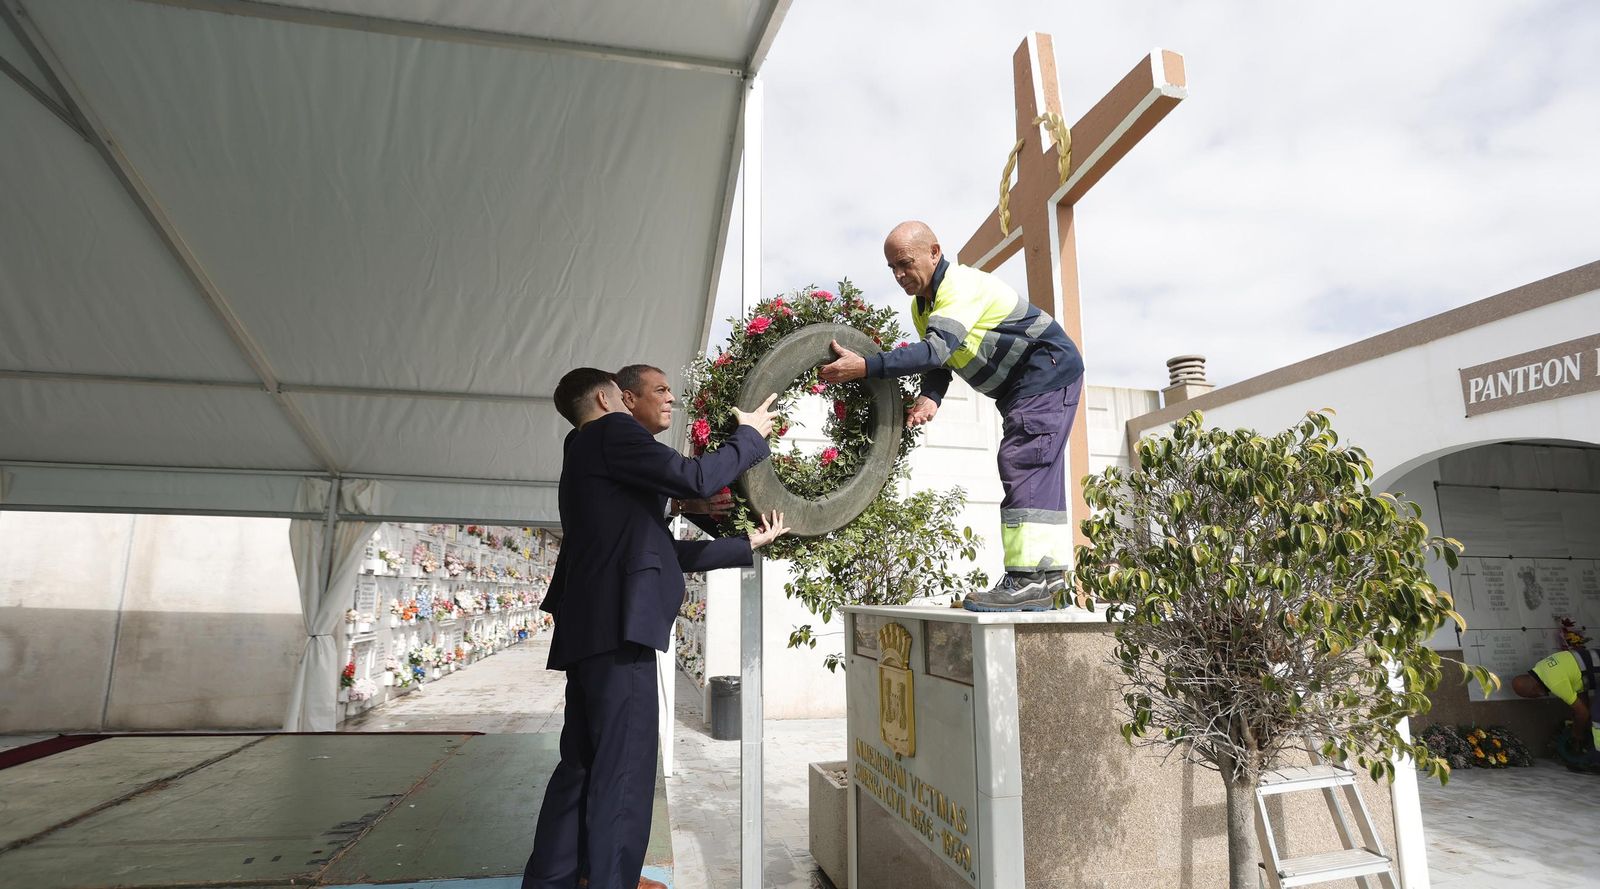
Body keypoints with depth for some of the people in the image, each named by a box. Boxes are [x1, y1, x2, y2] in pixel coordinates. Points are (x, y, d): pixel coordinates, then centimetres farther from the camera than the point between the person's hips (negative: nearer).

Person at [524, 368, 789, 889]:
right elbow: (695, 479, -12)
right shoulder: (611, 432, -2)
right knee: (623, 770, -6)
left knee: (583, 765, 15)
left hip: (589, 632, 10)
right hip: (617, 628, -10)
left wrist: (747, 545, 23)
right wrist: (750, 436, 4)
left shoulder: (585, 457, 25)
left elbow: (667, 551, 22)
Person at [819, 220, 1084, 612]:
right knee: (1038, 471, 9)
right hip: (1019, 385, 10)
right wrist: (930, 397, -19)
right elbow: (938, 359, 3)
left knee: (1024, 463, -21)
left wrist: (864, 367, -42)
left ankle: (1028, 578, -23)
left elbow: (935, 350, -37)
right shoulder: (923, 304, 7)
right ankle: (1050, 575, 14)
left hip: (1049, 368, -10)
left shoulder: (961, 285, -24)